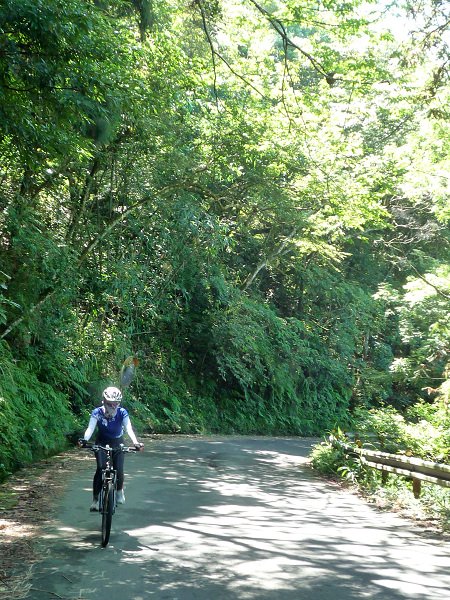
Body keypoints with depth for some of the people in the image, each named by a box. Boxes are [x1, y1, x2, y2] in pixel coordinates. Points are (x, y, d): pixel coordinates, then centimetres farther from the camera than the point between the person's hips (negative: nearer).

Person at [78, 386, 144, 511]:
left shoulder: (122, 413, -20)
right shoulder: (97, 412, -20)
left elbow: (129, 429, -31)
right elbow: (90, 428, -31)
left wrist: (136, 443, -48)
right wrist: (84, 440, -52)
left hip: (117, 443, 0)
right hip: (101, 443, 0)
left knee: (118, 470, -12)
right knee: (101, 468, -20)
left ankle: (119, 490, 22)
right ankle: (95, 499, -10)